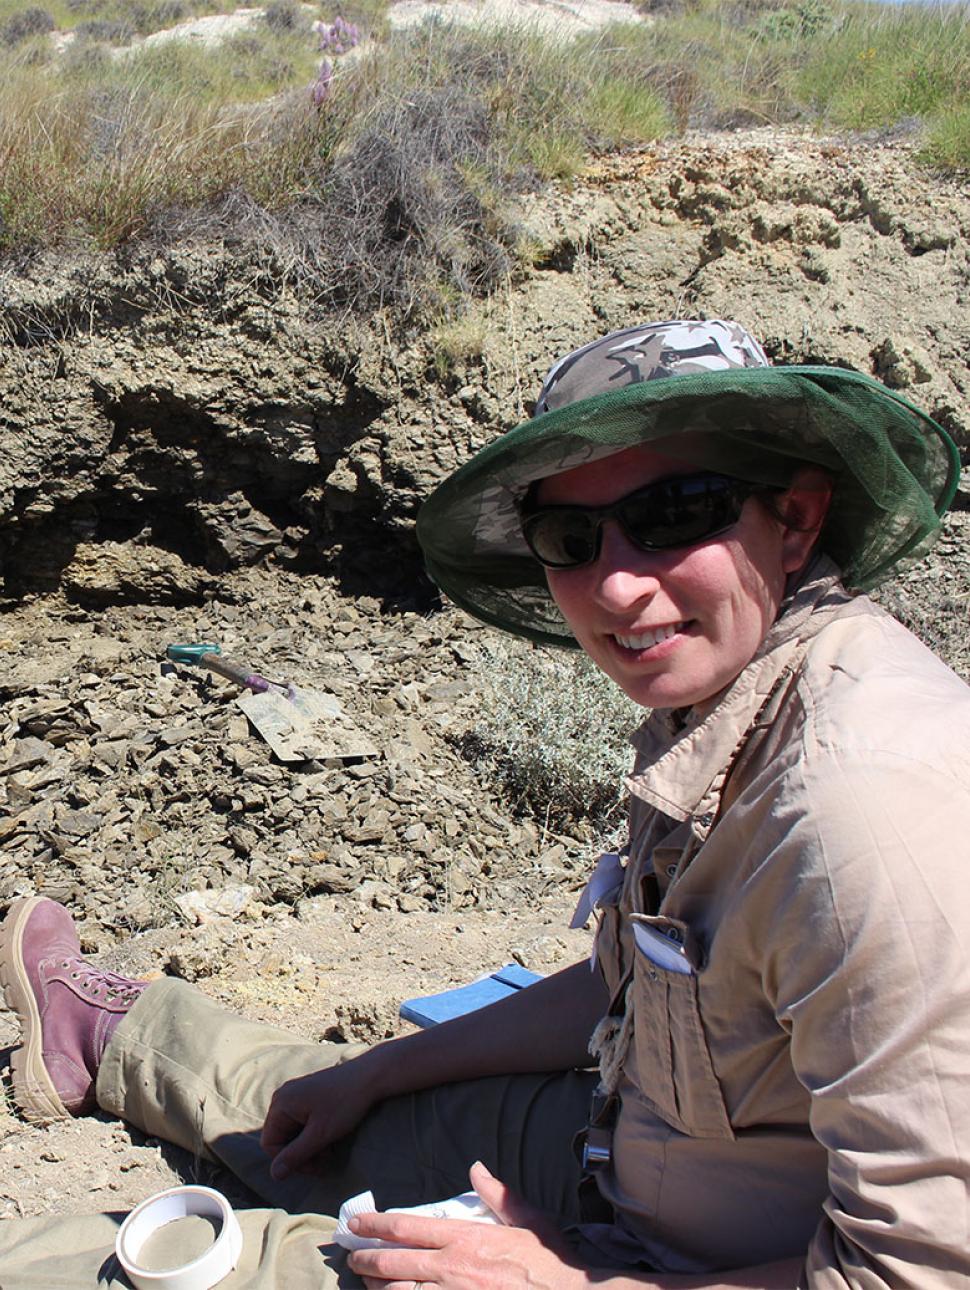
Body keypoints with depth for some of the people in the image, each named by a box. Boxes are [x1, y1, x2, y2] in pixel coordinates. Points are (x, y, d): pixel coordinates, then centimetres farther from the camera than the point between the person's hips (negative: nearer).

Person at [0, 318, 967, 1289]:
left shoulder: (866, 807, -36)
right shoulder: (714, 701, -6)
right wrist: (375, 1072, 12)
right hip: (633, 1154, 7)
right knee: (329, 1112, 24)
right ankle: (113, 1034, 51)